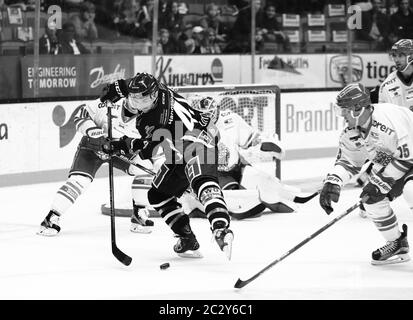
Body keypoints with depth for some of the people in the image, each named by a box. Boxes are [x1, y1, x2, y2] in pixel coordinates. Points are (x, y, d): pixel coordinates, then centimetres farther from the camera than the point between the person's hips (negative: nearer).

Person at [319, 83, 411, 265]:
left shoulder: (390, 118, -35)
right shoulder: (351, 131, -7)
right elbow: (348, 161, 4)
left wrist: (381, 183, -26)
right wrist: (332, 182, -15)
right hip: (391, 163, 9)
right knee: (371, 198, 1)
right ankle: (397, 245, 15)